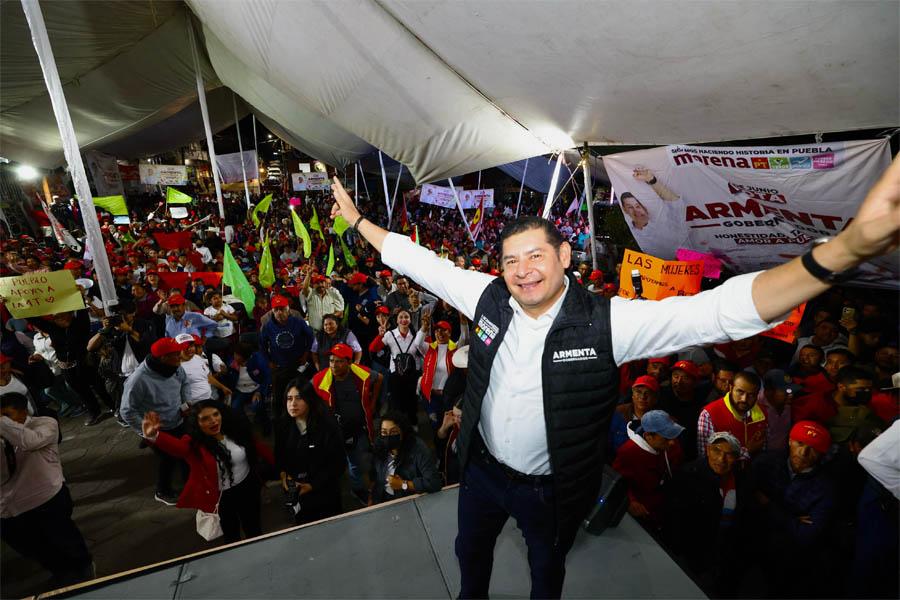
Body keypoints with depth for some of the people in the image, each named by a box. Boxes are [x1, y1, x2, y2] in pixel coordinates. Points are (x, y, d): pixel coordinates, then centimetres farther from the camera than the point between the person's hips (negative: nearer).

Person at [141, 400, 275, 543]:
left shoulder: (237, 430, -11)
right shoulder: (194, 443, -20)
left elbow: (258, 447, 1)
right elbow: (175, 445, -42)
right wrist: (153, 436, -64)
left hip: (248, 488, 2)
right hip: (222, 497, -2)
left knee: (254, 529, 21)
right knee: (231, 535, 18)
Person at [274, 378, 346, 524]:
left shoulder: (327, 426, -23)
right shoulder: (282, 425, -7)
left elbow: (338, 463, -15)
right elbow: (279, 454, 9)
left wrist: (313, 485, -17)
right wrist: (283, 474, -8)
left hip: (324, 494, -4)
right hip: (294, 492, 4)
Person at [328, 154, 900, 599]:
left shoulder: (607, 323, -27)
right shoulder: (487, 298, -16)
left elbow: (718, 311, -35)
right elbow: (421, 262, -7)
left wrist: (849, 246, -47)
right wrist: (358, 219, -1)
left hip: (550, 488, -3)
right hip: (483, 466, 4)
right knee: (471, 549, 32)